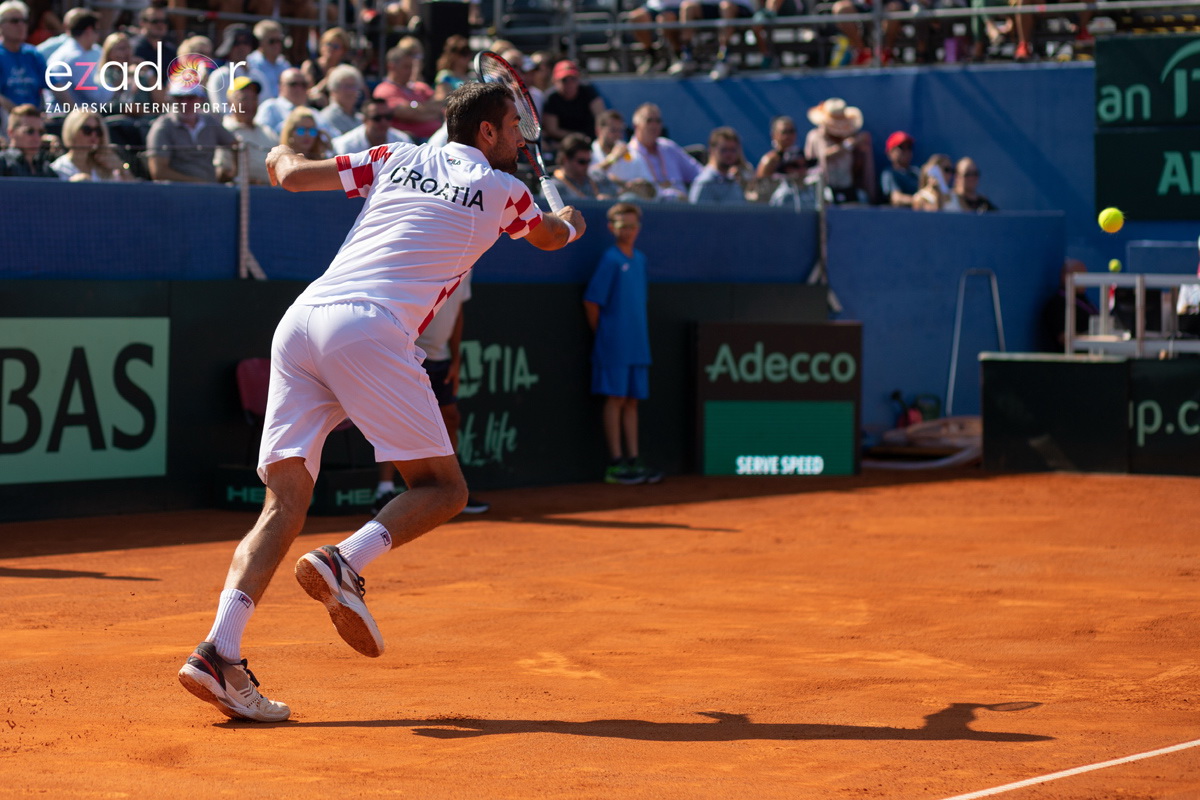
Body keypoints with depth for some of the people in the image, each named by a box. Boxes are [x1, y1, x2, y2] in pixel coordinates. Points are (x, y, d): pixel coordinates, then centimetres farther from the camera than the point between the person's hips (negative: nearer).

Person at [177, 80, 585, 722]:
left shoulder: (397, 159, 24)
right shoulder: (502, 190, 16)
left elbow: (291, 174, 21)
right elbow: (550, 239, 38)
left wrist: (283, 153, 46)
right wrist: (572, 224, 62)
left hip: (299, 322, 5)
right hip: (371, 331, -5)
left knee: (285, 502, 1)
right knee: (442, 488, 5)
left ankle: (219, 650, -16)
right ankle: (345, 562, -21)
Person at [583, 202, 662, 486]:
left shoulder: (640, 259, 12)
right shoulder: (610, 260, -9)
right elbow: (591, 302, -10)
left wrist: (642, 337, 12)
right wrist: (601, 334, -2)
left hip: (638, 344, 7)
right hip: (614, 344, -7)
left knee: (632, 401, 8)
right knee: (616, 399, -5)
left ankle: (633, 460, 11)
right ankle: (615, 464, -3)